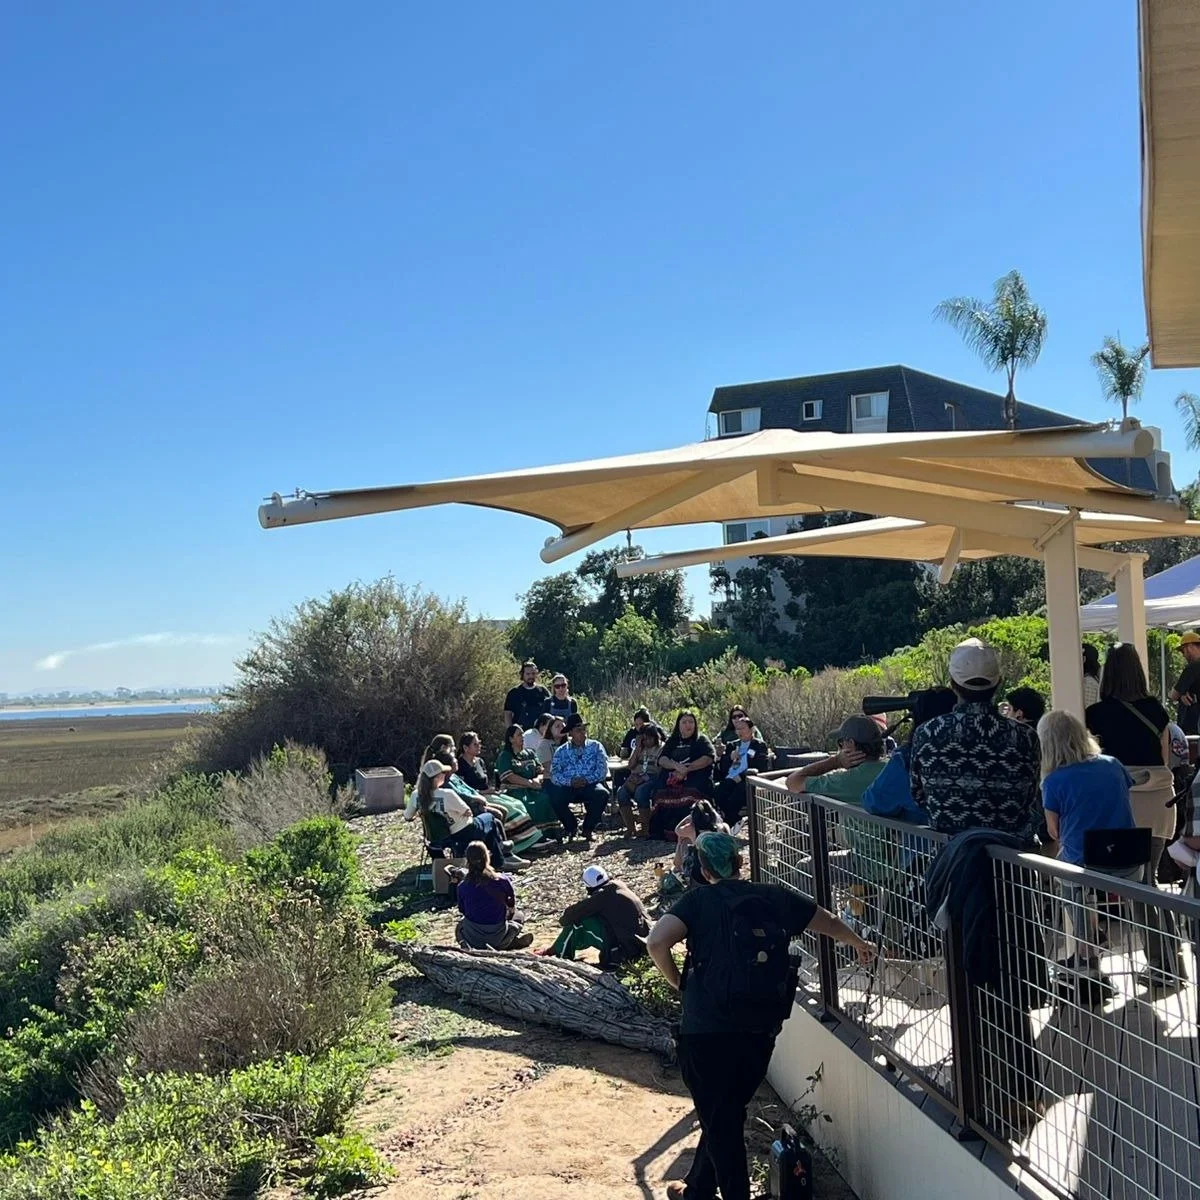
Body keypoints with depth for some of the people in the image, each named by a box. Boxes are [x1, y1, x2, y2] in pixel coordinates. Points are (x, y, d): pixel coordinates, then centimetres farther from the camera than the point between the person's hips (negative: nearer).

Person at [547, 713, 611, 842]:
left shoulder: (595, 746, 8)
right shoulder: (561, 751, 9)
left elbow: (603, 770, -5)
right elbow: (554, 775, -4)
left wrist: (587, 779, -21)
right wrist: (570, 781, -22)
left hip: (591, 785, 0)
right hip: (569, 787, 0)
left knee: (602, 793, -32)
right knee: (555, 797, -30)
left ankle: (588, 828, -7)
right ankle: (571, 827, 0)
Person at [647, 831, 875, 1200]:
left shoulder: (698, 900, -2)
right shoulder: (775, 897, 8)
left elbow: (657, 941, -17)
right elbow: (829, 923, 22)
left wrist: (678, 981, 1)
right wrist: (859, 944, 43)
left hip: (706, 1031, -4)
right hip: (761, 1030, 5)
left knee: (720, 1122, 10)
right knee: (726, 1115, 22)